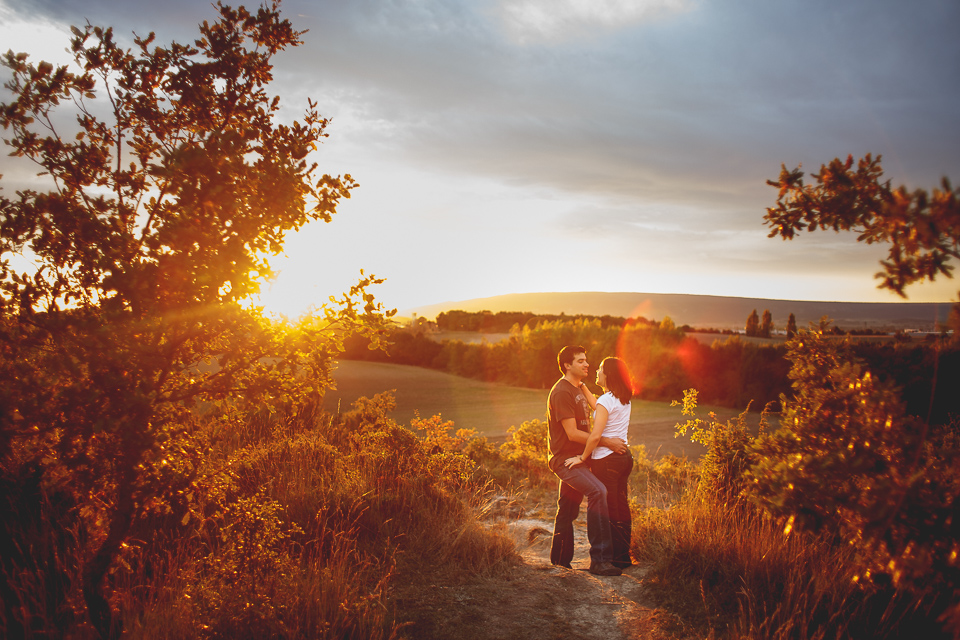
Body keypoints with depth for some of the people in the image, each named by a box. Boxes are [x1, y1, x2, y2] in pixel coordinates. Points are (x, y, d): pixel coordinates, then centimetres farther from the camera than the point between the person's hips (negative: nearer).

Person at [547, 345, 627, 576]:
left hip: (577, 457, 10)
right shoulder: (561, 392, -15)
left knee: (567, 512, 15)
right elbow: (572, 433, -20)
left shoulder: (579, 389, 17)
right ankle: (600, 559, -27)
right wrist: (607, 442, -16)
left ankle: (560, 561, 27)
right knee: (598, 492, -27)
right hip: (565, 459, -10)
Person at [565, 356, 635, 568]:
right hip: (623, 456, 9)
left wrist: (582, 457, -12)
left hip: (606, 460, -9)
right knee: (621, 507, 15)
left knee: (608, 511, 1)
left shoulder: (606, 400, -17)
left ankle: (616, 559, 8)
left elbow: (595, 435, -23)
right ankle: (624, 556, 23)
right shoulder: (625, 399, 9)